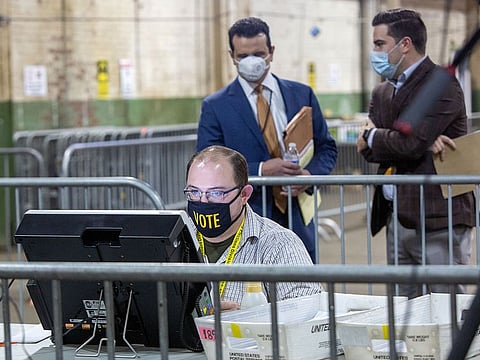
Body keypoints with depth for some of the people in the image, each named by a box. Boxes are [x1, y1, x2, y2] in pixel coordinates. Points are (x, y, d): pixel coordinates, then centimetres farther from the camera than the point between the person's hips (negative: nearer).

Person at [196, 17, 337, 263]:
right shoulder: (215, 106, 1)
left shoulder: (302, 95, 10)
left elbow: (326, 148, 14)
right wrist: (259, 171, -18)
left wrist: (310, 175, -9)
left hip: (298, 220, 3)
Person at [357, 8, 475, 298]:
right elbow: (368, 150, 2)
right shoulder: (382, 93, 16)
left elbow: (411, 144, -20)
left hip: (438, 221, -8)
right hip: (397, 220, 8)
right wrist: (423, 144, -13)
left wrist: (373, 138, -1)